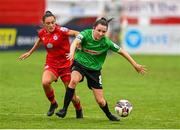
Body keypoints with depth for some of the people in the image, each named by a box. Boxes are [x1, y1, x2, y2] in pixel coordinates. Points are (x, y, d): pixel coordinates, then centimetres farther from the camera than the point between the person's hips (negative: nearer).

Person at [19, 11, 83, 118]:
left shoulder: (61, 31, -16)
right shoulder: (42, 33, 0)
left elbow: (76, 33, -19)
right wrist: (30, 52, 34)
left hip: (66, 64, -3)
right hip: (51, 63, 3)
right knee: (45, 82, -29)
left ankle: (79, 111, 34)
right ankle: (53, 103, -1)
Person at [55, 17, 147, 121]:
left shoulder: (106, 42, -15)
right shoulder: (86, 34, -18)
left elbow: (122, 51, -6)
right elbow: (75, 42, -35)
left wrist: (135, 65, -3)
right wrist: (72, 52, -58)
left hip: (94, 70, 1)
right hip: (80, 64, -1)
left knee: (100, 101, 2)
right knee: (74, 80, -35)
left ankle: (109, 115, 36)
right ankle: (64, 109, -26)